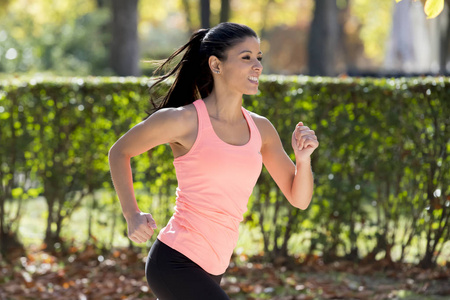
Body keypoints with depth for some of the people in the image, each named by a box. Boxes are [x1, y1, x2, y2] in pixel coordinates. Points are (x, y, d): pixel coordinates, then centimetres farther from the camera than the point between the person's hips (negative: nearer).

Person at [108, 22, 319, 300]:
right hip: (175, 263, -7)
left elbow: (299, 199, 11)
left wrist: (303, 158, -8)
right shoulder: (184, 120, -8)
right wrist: (132, 215, -4)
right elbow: (119, 152, 7)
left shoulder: (261, 129, 7)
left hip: (210, 270, 7)